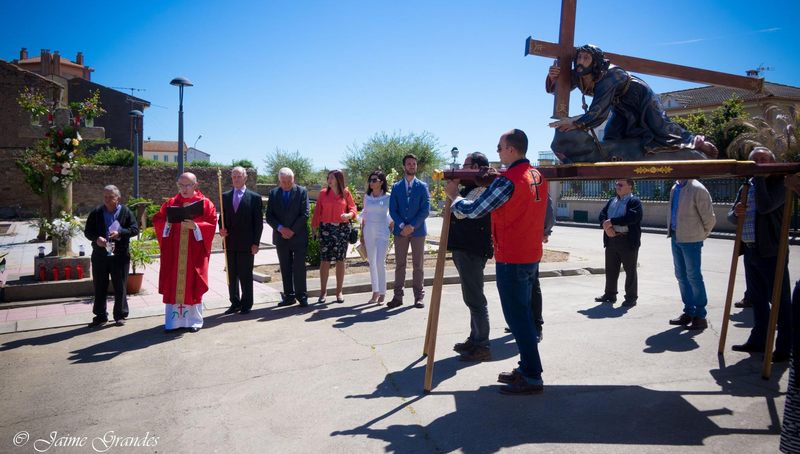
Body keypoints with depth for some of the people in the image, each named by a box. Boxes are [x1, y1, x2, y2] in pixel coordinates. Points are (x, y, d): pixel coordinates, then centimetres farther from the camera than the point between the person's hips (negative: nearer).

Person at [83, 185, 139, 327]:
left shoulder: (126, 212, 1)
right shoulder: (96, 213, 6)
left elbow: (135, 229, -3)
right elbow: (87, 231, 5)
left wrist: (120, 233, -20)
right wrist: (96, 238, -16)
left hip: (120, 255, -2)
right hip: (99, 255, 2)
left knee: (120, 287, 4)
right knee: (99, 287, 9)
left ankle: (120, 315, 15)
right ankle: (100, 316, 20)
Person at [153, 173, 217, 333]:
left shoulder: (205, 203, 1)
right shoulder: (170, 203, 9)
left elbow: (212, 224, -5)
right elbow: (157, 220, 9)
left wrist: (195, 226, -19)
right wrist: (167, 223, -11)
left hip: (195, 252, -2)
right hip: (173, 252, 2)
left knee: (193, 285, 2)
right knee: (173, 284, 2)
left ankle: (194, 320, 13)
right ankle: (173, 321, 10)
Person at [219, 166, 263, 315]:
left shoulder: (254, 198, -2)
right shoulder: (225, 196, 10)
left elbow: (258, 222, -4)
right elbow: (222, 217, 16)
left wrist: (255, 243, -8)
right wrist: (221, 228, -6)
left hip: (246, 244, -4)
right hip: (230, 243, 4)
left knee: (246, 275, 3)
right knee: (231, 275, 10)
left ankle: (246, 304, 14)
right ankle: (235, 303, 21)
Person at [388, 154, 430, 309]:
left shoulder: (422, 186, 4)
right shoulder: (396, 187, 8)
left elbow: (425, 210, -4)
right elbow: (392, 210, 3)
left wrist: (412, 226, -13)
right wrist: (402, 226, -11)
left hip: (417, 230, -1)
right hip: (400, 231, 1)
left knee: (418, 265, 4)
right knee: (399, 265, 4)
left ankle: (419, 296, 10)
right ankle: (398, 296, 9)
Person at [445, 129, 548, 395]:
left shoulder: (507, 181, -18)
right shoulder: (538, 176, 8)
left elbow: (474, 210, -13)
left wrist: (453, 195, 2)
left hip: (511, 260, -9)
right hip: (532, 256, 9)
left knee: (517, 316, -1)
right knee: (523, 312, 17)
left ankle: (532, 378, 5)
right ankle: (526, 368, 26)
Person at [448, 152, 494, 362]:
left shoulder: (481, 189, -15)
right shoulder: (471, 188, 17)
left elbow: (461, 212, -25)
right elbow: (460, 212, 21)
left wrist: (453, 192, -12)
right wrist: (454, 191, 9)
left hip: (471, 251, -11)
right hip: (465, 248, 11)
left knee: (474, 299, -6)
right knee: (472, 298, 17)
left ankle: (482, 347, 0)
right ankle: (475, 339, 28)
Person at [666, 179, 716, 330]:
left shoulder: (697, 189, -14)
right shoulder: (674, 189, 7)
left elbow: (710, 218, -9)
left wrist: (701, 235, 2)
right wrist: (671, 230, 13)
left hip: (691, 240, -7)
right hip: (676, 238, 7)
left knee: (693, 277, 0)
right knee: (681, 276, 14)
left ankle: (700, 316, 12)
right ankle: (689, 312, 27)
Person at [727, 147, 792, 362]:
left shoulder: (778, 184, -6)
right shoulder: (746, 187, 14)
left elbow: (765, 206, -25)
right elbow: (732, 217, 13)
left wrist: (759, 177, -18)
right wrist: (736, 213, -10)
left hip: (771, 252, -7)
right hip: (750, 250, 7)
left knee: (780, 300, 0)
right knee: (757, 298, 16)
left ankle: (785, 348, 8)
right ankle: (758, 340, 26)